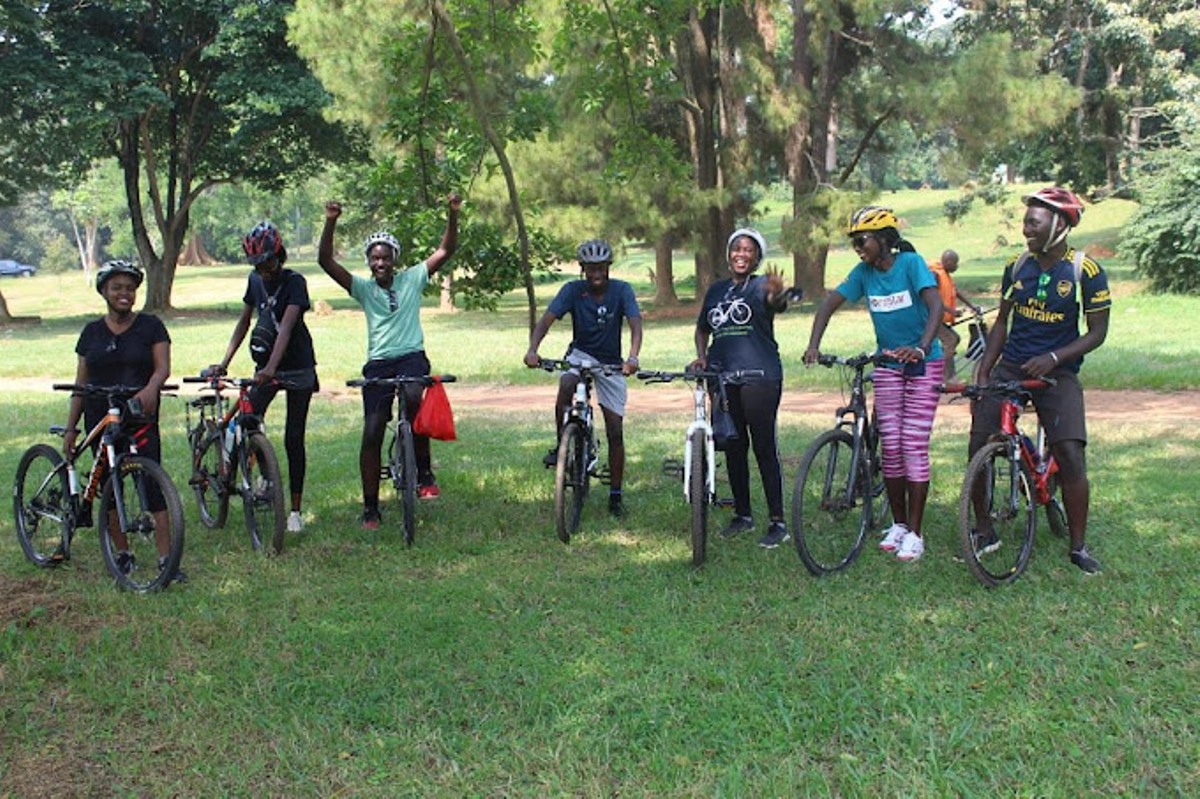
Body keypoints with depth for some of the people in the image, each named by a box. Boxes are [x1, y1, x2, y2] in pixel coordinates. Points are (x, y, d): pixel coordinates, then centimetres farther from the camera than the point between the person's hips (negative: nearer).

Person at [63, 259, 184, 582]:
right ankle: (122, 553, 20)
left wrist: (151, 388, -32)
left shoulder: (150, 326, 1)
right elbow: (81, 384, 10)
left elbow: (163, 366, -9)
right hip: (100, 420, 3)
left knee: (154, 488, -8)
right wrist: (70, 428, 7)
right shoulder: (92, 332, 8)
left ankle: (167, 559, -8)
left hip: (140, 418, -3)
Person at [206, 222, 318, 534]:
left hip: (297, 367, -5)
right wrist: (224, 362, 2)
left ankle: (296, 510, 8)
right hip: (265, 365, 5)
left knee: (293, 438, -1)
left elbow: (287, 327, -28)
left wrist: (271, 368, -41)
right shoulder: (255, 280, 3)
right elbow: (244, 323, 10)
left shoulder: (295, 282, -15)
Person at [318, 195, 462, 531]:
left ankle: (424, 473, -18)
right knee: (372, 433, -4)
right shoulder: (363, 288, 4)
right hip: (378, 363, 1)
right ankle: (370, 507, 8)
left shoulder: (412, 279, 6)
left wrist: (453, 215, -12)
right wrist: (330, 223, -21)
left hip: (412, 356, -1)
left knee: (413, 397, -34)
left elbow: (446, 251, 2)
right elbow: (325, 261, -7)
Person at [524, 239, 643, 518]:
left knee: (615, 431, -2)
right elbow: (546, 319, -21)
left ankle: (616, 495, 10)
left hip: (611, 363, 0)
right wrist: (532, 349, -41)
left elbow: (635, 323, -26)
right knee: (566, 387, -36)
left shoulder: (621, 290, -13)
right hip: (580, 355, 0)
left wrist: (632, 357, -46)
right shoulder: (573, 290, -12)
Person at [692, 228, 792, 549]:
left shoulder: (761, 285, -1)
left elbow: (777, 304, -24)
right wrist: (701, 356, 8)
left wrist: (777, 293, -48)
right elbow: (702, 329, 26)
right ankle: (742, 515, 23)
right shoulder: (716, 290, 16)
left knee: (764, 447, -6)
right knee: (733, 447, 11)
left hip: (759, 376, -6)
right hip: (723, 377, 6)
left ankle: (777, 522, 0)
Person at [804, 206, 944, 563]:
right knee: (890, 446, 5)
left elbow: (936, 306, -27)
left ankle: (914, 533, 1)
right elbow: (829, 304, 0)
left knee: (914, 446, -6)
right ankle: (898, 524, 20)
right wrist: (813, 345, -15)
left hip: (923, 364, -5)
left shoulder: (911, 263, -14)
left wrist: (921, 347, -41)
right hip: (887, 365, 5)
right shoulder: (863, 272, 0)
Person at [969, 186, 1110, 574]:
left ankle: (1078, 546, 5)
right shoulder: (1017, 266, 4)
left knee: (1071, 456, -13)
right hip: (1009, 368, 3)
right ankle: (985, 532, 11)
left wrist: (1054, 358, -20)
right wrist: (982, 373, 3)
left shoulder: (1086, 272, -7)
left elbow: (1097, 332, -5)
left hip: (1057, 373, -3)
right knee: (979, 447, -7)